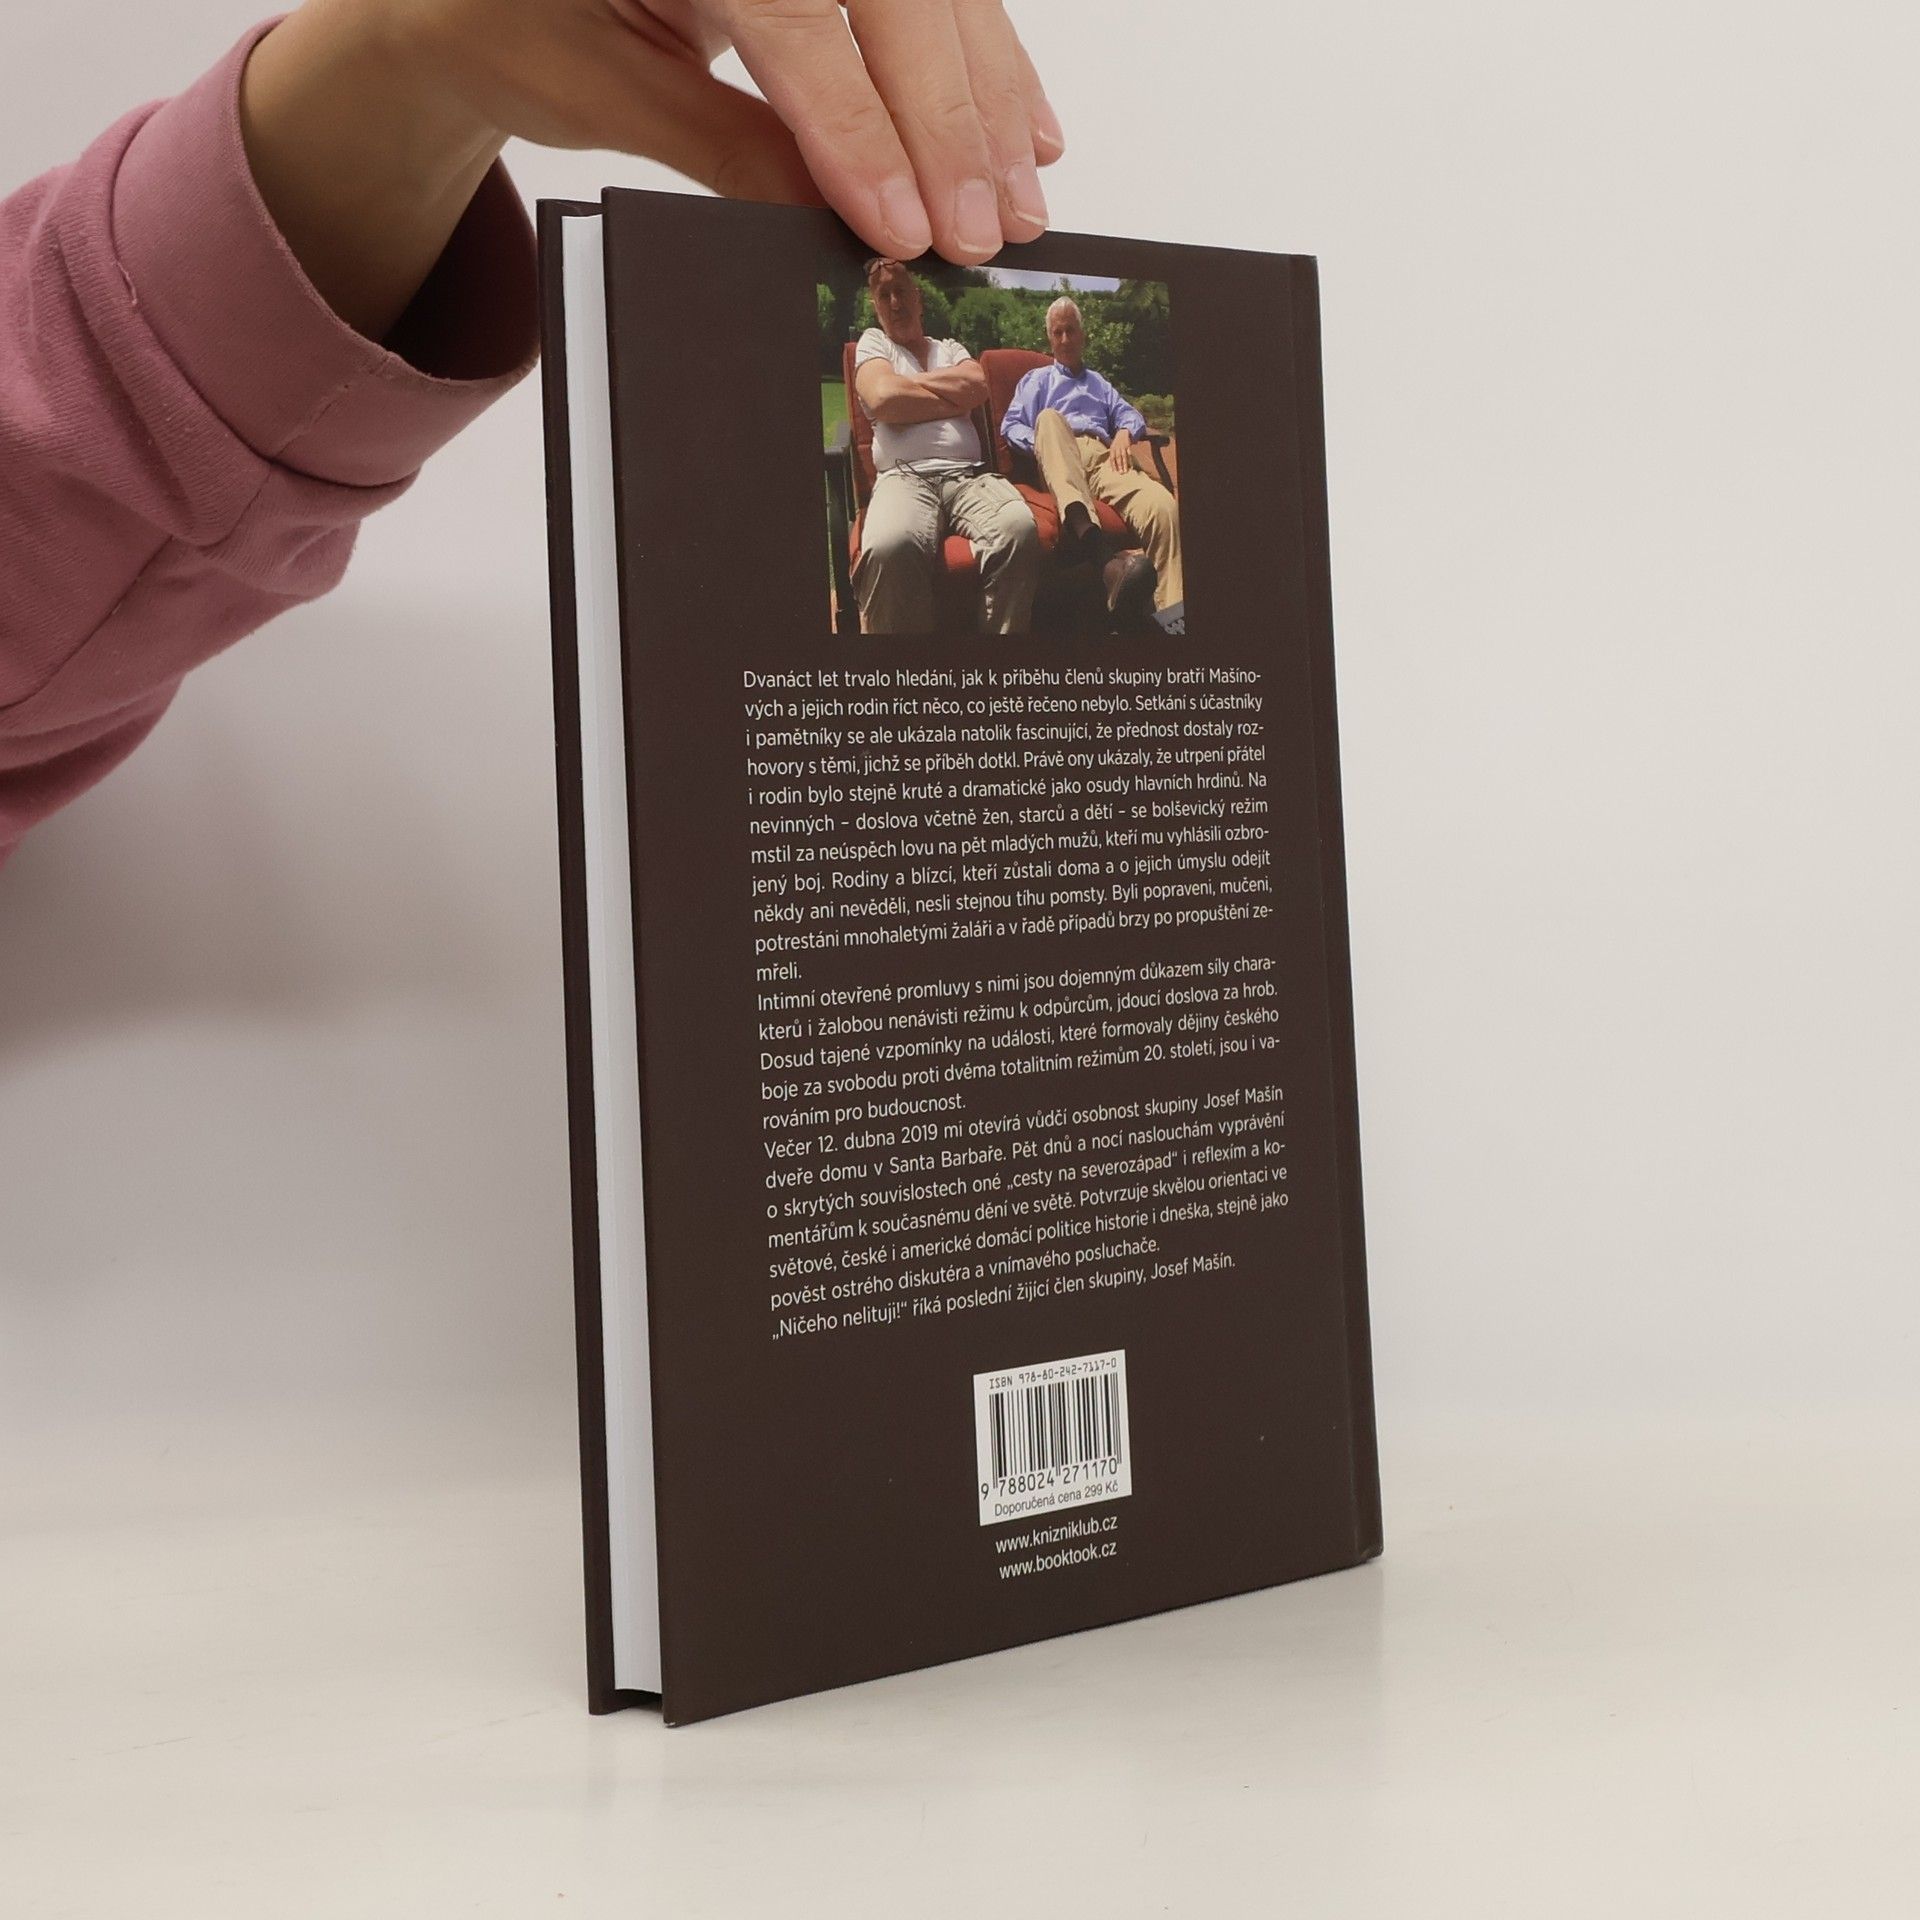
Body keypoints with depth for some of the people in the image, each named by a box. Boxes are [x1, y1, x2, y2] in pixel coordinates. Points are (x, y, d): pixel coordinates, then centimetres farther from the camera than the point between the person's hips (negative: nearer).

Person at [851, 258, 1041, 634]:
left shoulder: (951, 349, 30)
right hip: (903, 476, -3)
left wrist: (913, 381, 9)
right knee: (891, 546, -42)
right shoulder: (873, 342, 21)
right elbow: (883, 399, -1)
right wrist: (955, 402, 8)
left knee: (1019, 528, -34)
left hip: (970, 474, 4)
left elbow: (978, 387, 7)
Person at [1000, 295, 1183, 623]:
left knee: (1162, 505, -34)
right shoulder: (1036, 380, 30)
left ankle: (1172, 613, -47)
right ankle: (1083, 528, -69)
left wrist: (1125, 433, 1)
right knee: (1049, 418, -41)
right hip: (1058, 465, -2)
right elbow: (1011, 426, 15)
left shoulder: (1100, 383, 39)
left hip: (1104, 456, 2)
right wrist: (1043, 443, -6)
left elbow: (1129, 414, 25)